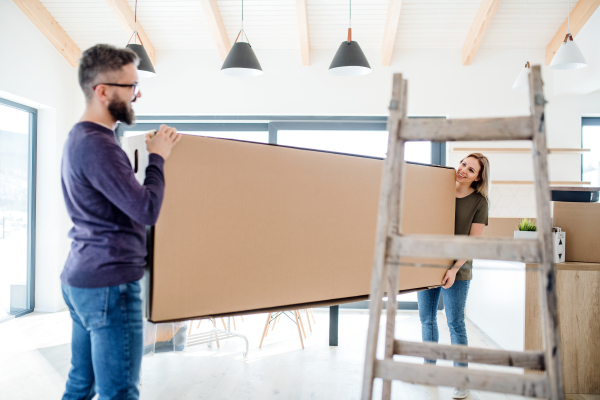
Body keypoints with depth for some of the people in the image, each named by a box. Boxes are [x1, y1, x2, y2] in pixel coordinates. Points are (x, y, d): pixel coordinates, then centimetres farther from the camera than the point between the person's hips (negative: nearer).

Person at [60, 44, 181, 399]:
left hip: (81, 278, 10)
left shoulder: (80, 137, 14)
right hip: (109, 284, -10)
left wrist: (151, 154, 15)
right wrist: (158, 158, -8)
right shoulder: (96, 145, -19)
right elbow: (147, 210, -21)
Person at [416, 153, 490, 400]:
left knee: (455, 324, 0)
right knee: (426, 319, 12)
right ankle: (429, 365, 31)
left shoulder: (479, 202, -5)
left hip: (456, 270, -4)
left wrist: (454, 269, -16)